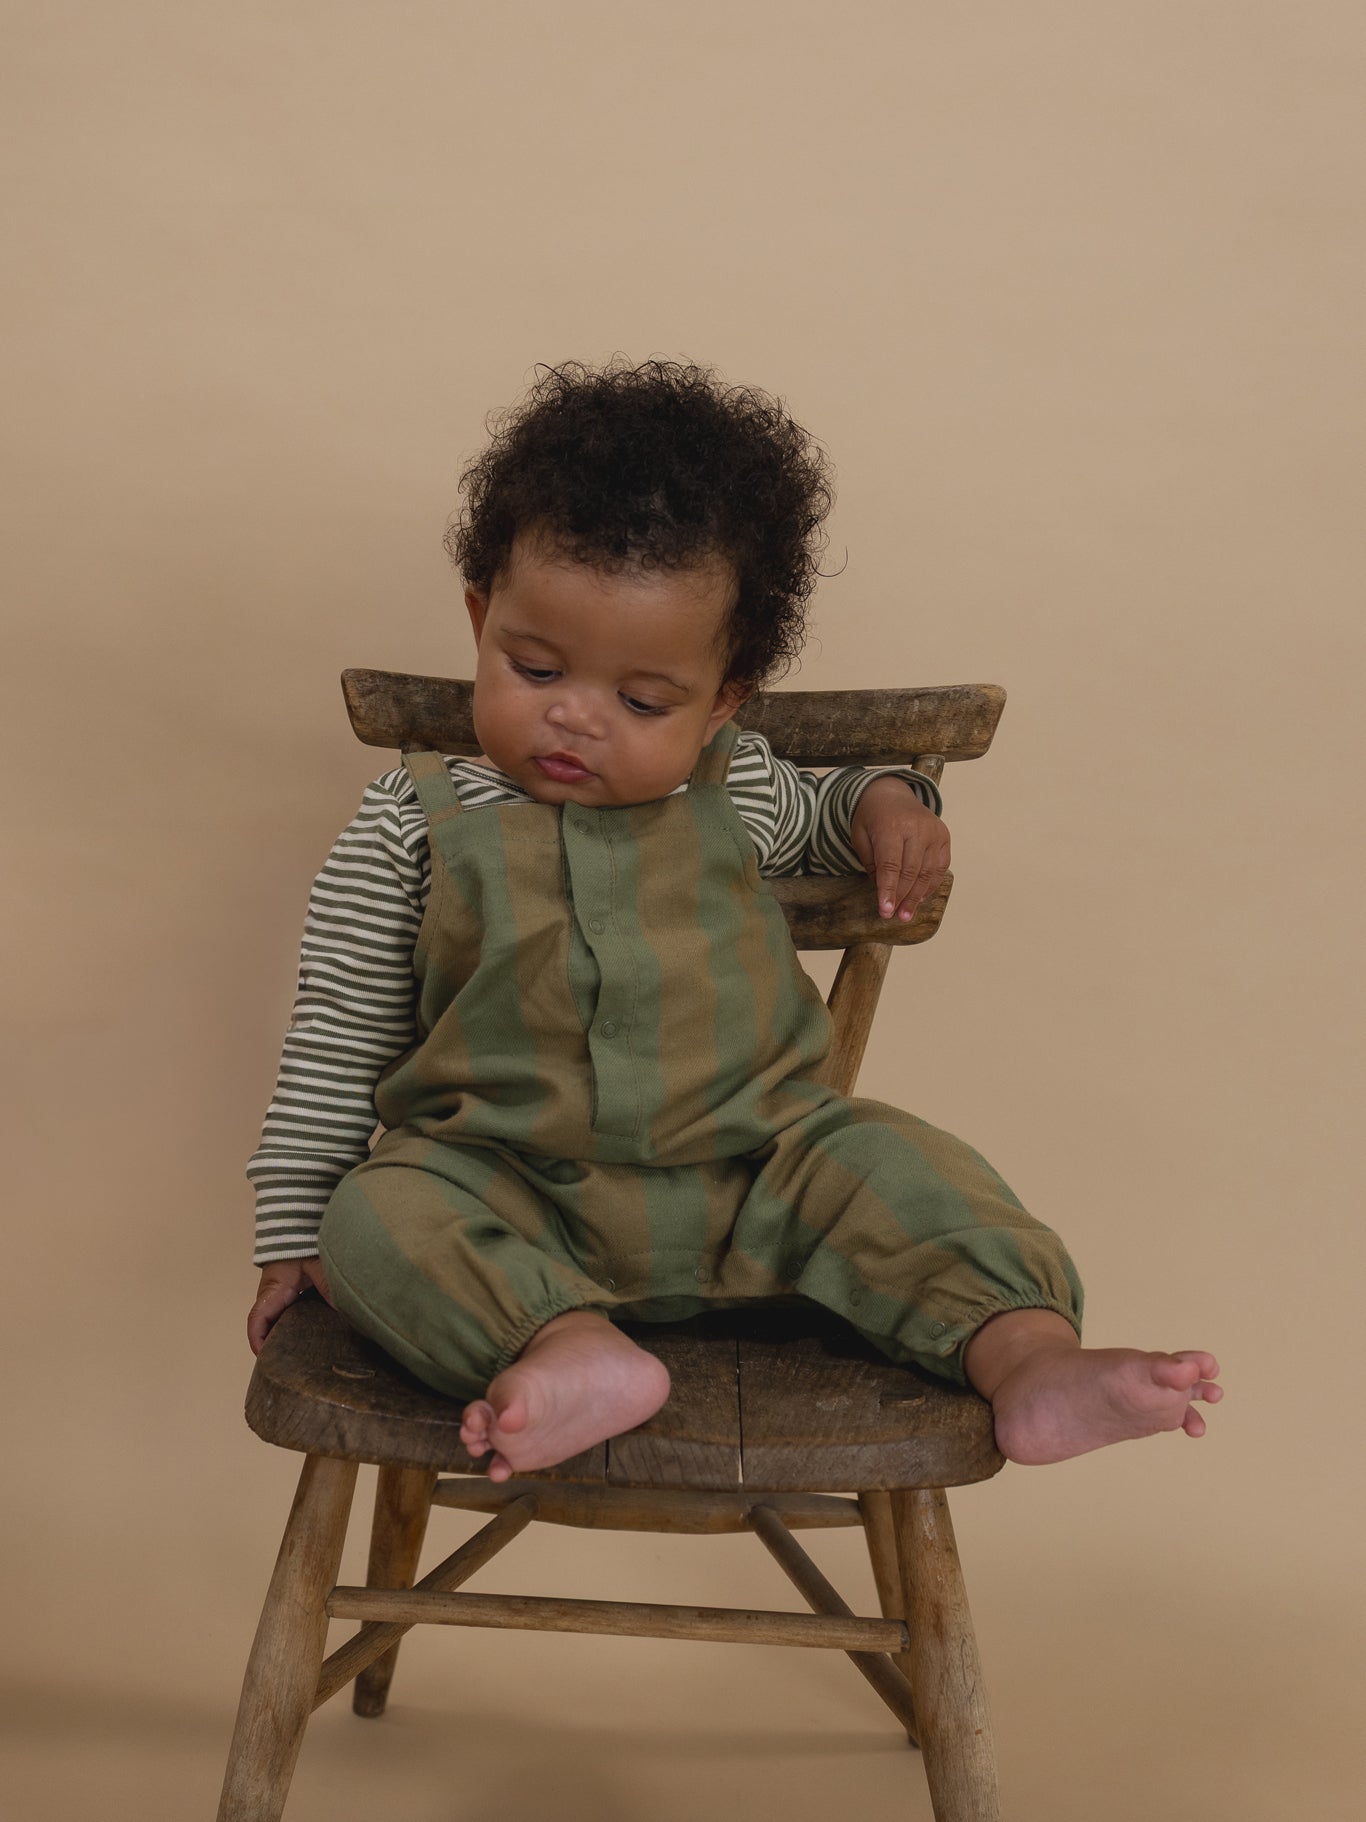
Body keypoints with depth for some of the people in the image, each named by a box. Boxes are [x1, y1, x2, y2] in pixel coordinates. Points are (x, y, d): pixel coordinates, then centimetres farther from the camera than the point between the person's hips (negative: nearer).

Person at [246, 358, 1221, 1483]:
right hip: (509, 1196, -1)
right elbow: (335, 1047, 6)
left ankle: (1030, 1357, -29)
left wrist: (884, 802, 7)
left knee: (887, 1166, -21)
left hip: (752, 1169, 2)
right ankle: (571, 1347, -43)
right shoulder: (415, 823, 0)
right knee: (382, 1214, -28)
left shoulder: (733, 790, 6)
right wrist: (293, 1244, 6)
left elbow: (812, 818, 32)